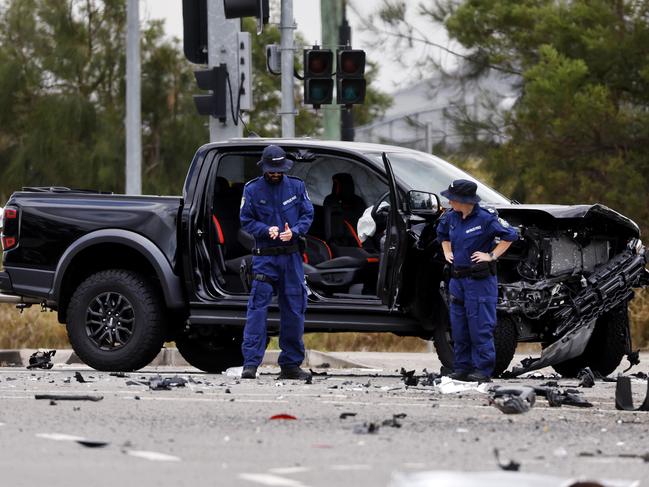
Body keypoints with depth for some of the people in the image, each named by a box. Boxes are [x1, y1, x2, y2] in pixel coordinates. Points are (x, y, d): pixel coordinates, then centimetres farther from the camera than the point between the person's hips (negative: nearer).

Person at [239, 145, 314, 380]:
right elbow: (246, 221, 2)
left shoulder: (296, 186, 6)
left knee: (294, 310, 6)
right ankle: (250, 363, -14)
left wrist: (294, 231, -13)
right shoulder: (252, 189, 1)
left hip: (291, 257, 3)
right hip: (264, 257, -3)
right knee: (257, 308, -11)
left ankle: (291, 365, 15)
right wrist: (267, 230, -16)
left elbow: (307, 215, 7)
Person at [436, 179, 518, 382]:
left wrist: (492, 255, -12)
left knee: (480, 327, -6)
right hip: (457, 279, 7)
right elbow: (442, 234, 30)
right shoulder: (451, 217, 7)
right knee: (459, 326, 9)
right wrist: (447, 252, 15)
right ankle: (462, 368, 16)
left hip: (480, 280, -7)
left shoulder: (485, 218, -13)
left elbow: (510, 235, -9)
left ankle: (483, 370, -3)